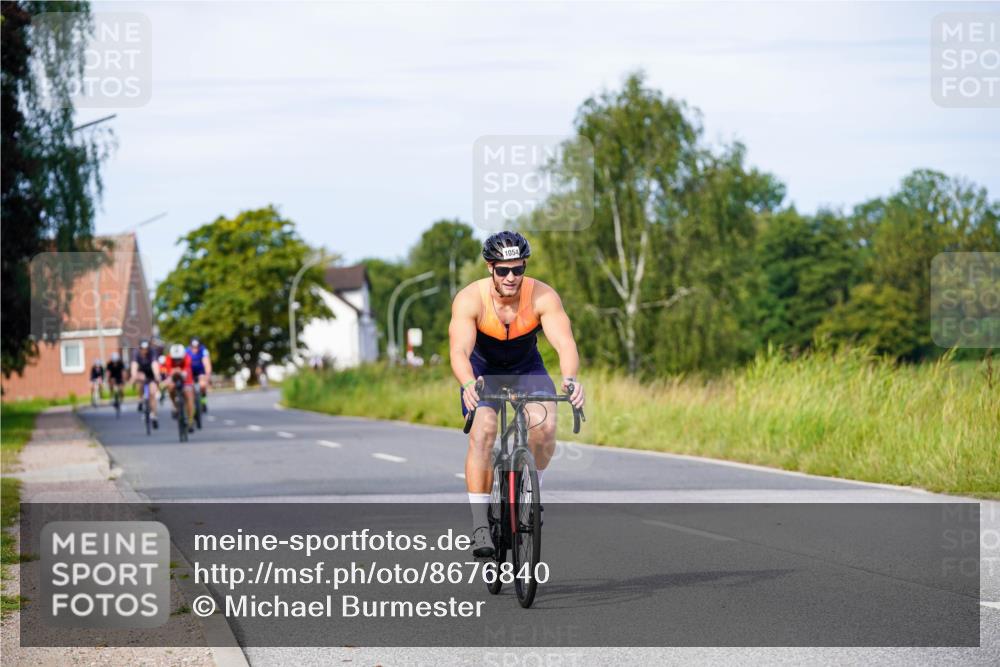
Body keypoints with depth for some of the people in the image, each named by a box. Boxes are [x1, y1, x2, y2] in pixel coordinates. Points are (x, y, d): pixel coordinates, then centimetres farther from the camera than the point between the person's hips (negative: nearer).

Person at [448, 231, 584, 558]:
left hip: (527, 368, 1)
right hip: (483, 370, -1)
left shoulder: (543, 297, -27)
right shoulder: (470, 299, -29)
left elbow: (565, 343, -36)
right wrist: (468, 386, -60)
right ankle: (480, 524, -19)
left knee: (545, 425, -25)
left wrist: (570, 378, -57)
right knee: (482, 433, -24)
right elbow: (459, 351, -40)